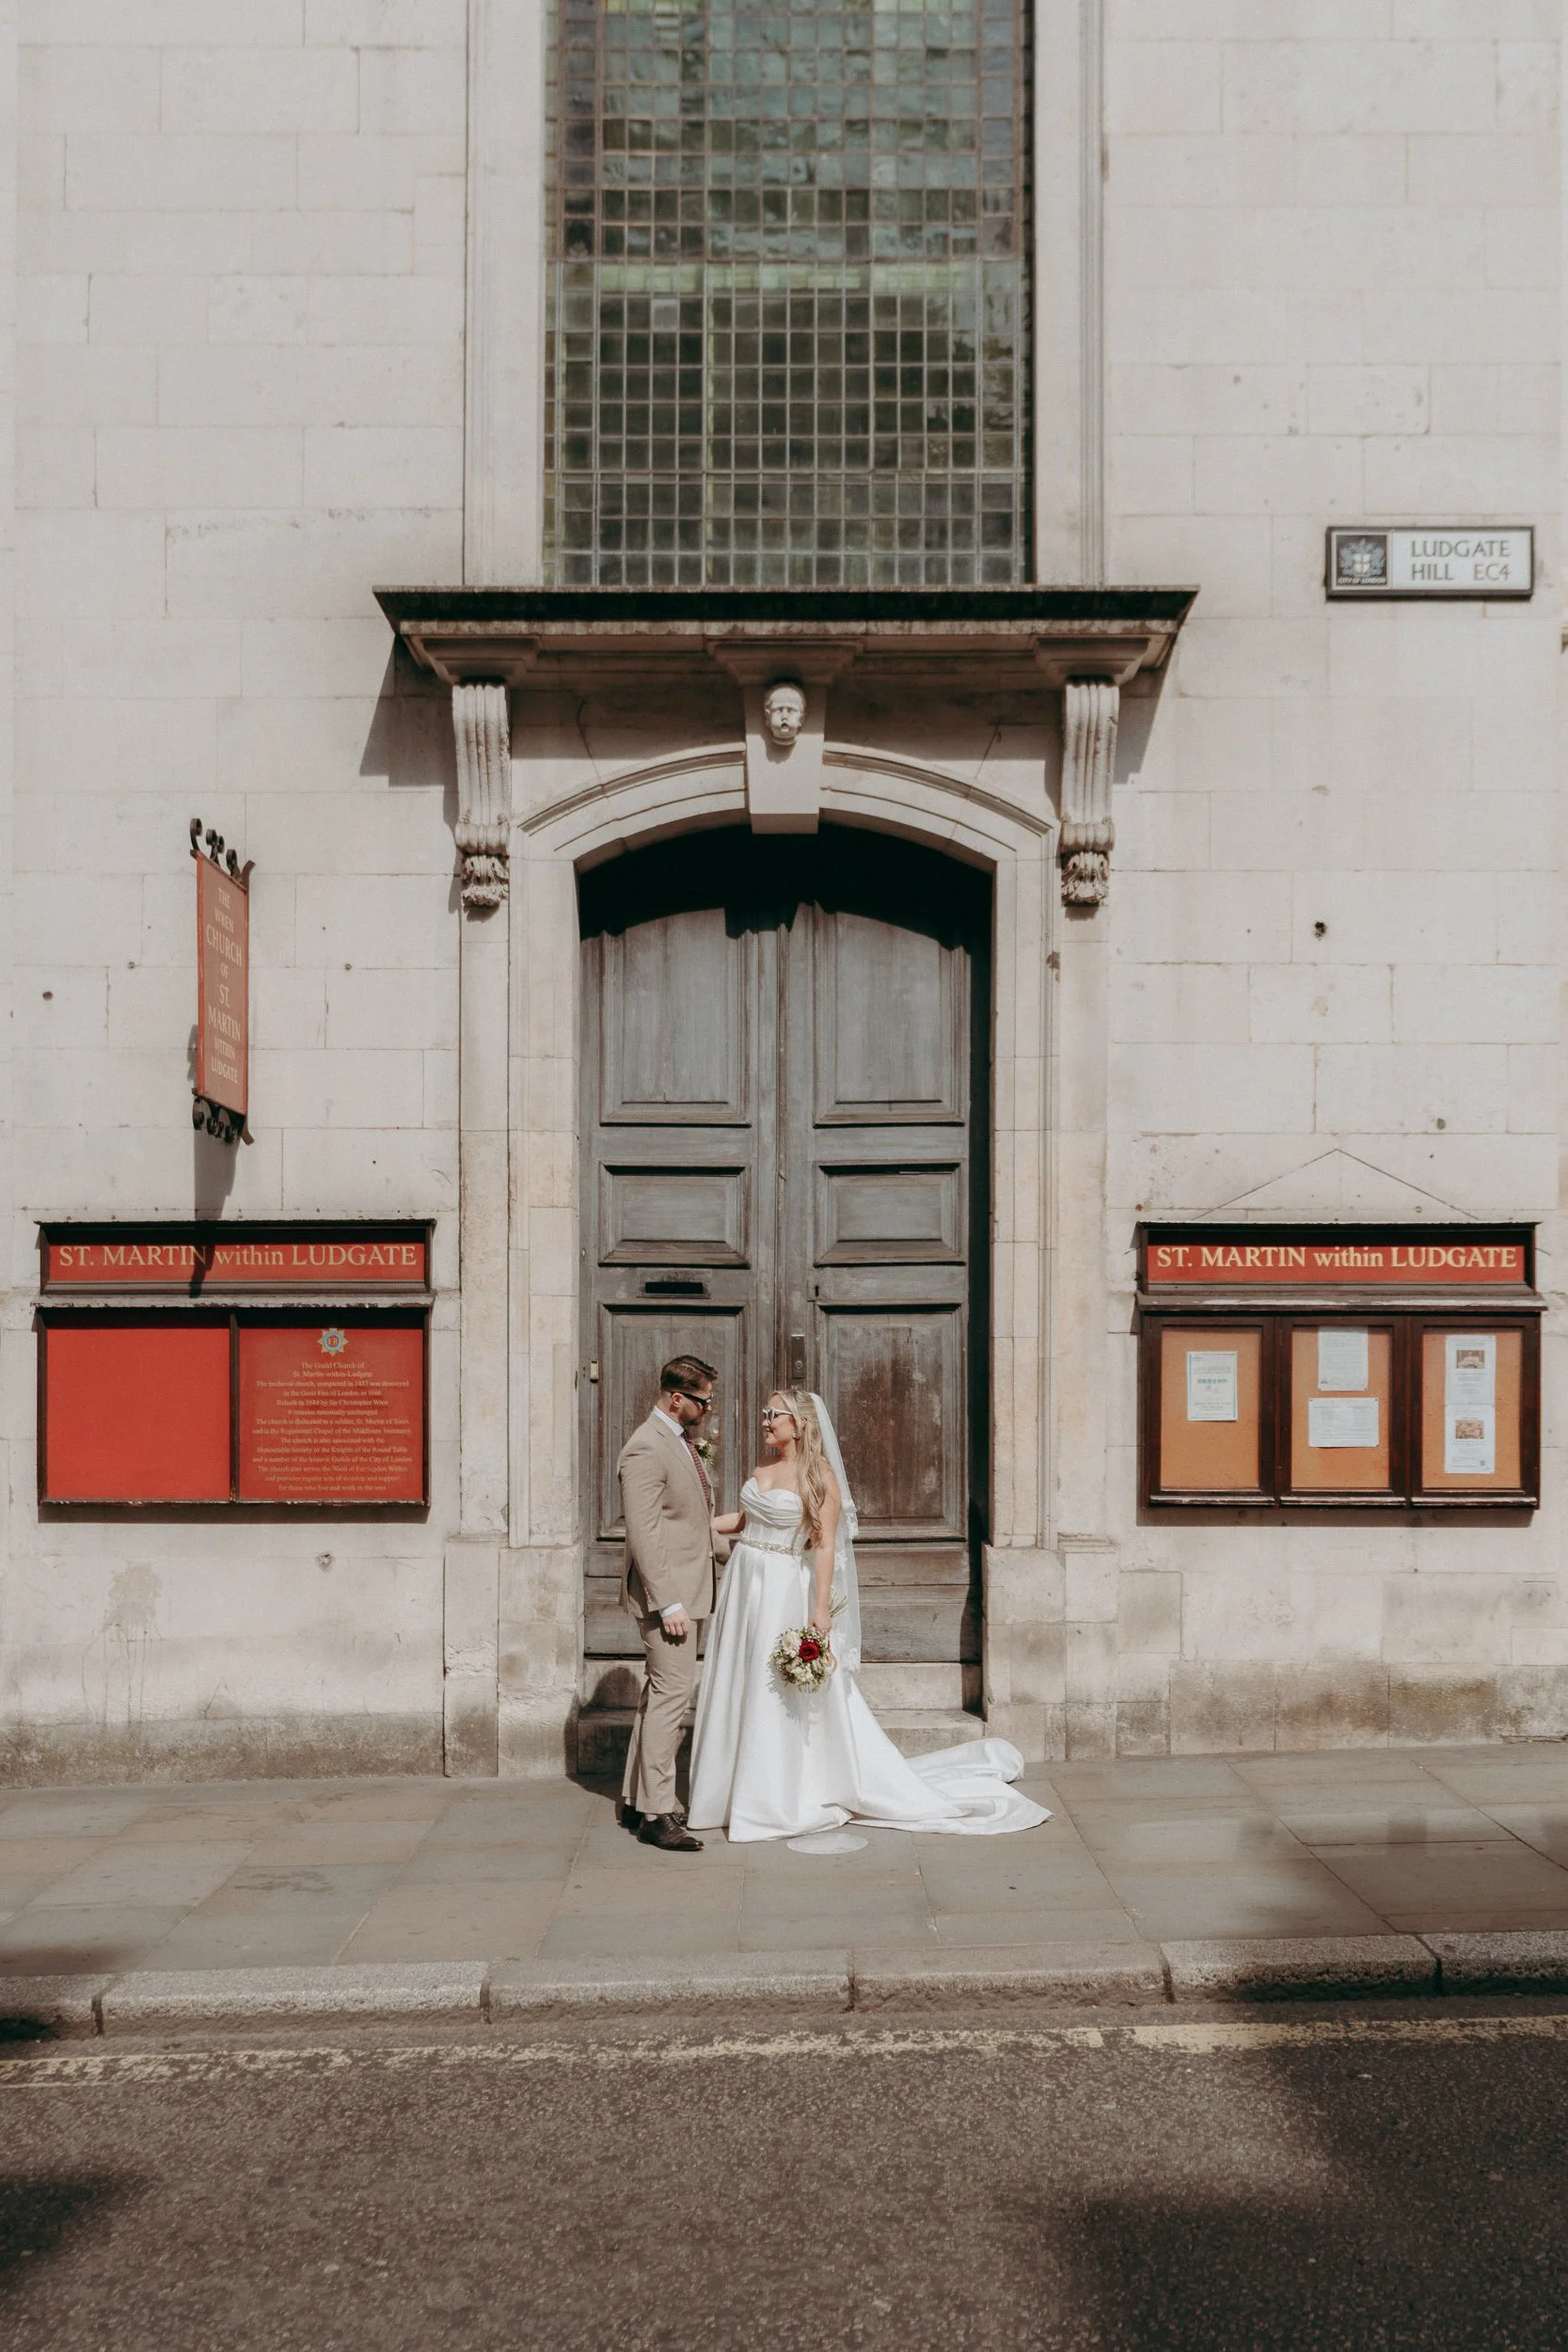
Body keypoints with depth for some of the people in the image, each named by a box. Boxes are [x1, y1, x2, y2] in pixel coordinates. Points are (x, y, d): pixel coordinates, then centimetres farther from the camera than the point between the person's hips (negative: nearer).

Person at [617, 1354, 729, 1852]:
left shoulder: (683, 1441, 13)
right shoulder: (646, 1449, -18)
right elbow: (643, 1535, -22)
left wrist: (732, 1554, 22)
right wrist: (668, 1604, -24)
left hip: (689, 1588, 10)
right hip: (668, 1592, -10)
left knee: (662, 1693, 15)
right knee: (671, 1693, -9)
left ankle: (637, 1798, 24)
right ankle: (657, 1814, -4)